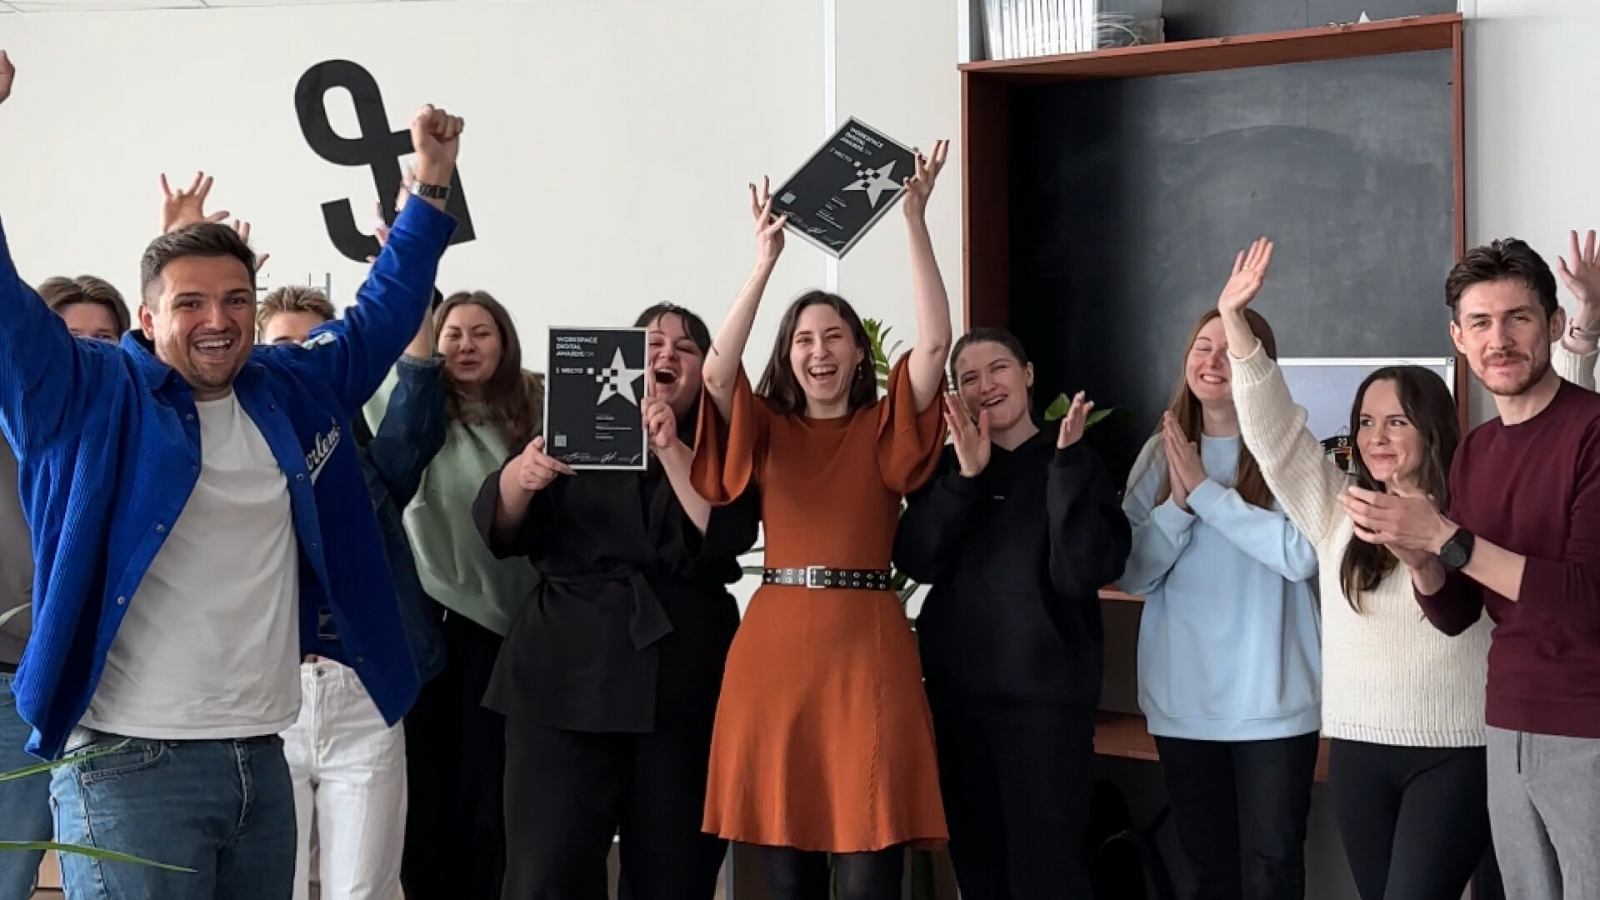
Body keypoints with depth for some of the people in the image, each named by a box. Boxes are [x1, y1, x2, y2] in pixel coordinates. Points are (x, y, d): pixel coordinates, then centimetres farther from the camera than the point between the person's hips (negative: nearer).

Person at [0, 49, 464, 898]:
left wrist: (432, 187, 26)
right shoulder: (91, 396, -1)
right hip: (130, 764, -6)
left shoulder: (292, 391, 13)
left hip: (262, 759, 6)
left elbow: (378, 317, 27)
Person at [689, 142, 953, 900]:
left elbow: (935, 344, -6)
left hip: (865, 644, -1)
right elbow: (717, 370, -8)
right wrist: (766, 261, -13)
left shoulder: (885, 431, 9)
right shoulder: (766, 431, 11)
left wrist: (916, 221, -8)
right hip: (773, 643, 2)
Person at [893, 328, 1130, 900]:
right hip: (957, 689, 4)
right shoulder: (947, 467, 8)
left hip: (1046, 694, -4)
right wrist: (967, 476, -17)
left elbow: (1084, 572, -17)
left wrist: (1064, 464, -22)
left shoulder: (1074, 465, -2)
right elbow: (917, 562, -8)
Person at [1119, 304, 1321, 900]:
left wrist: (1206, 491, -17)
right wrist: (1179, 504, -14)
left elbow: (1301, 554, -20)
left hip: (1272, 701, -4)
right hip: (1182, 699, 4)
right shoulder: (1160, 454, 6)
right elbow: (1133, 573, 2)